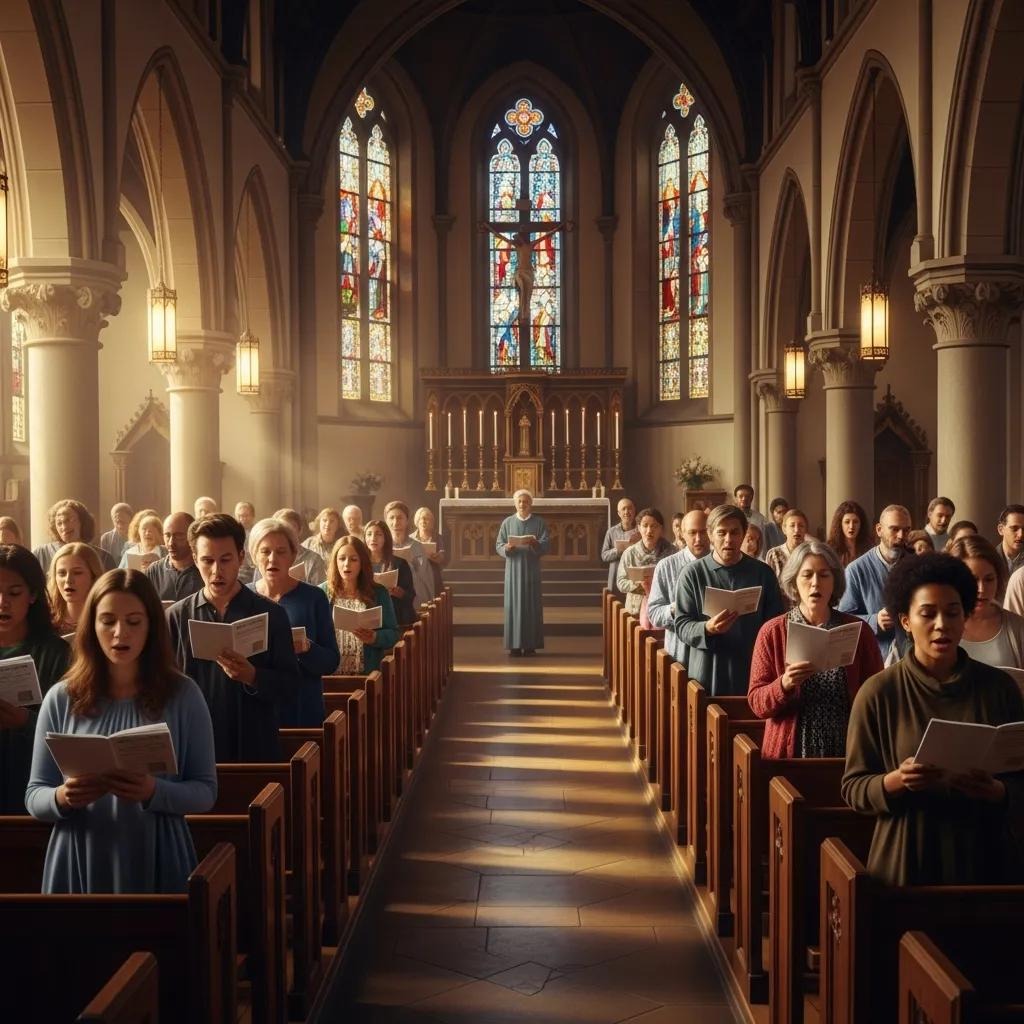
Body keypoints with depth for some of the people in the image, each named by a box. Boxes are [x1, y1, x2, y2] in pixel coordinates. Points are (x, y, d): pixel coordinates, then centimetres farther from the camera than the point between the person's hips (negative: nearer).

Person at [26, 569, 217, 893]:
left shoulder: (183, 694, -2)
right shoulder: (62, 698, 1)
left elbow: (205, 791, -1)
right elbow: (34, 796, 4)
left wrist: (154, 792, -20)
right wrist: (62, 798, -17)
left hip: (157, 863, -1)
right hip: (78, 865, 1)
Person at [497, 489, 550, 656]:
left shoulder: (539, 523, 6)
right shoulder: (507, 522, 8)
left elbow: (546, 544, -4)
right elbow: (498, 546, 5)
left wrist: (535, 543, -24)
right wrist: (506, 548, -18)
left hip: (532, 569, -1)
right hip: (513, 569, 1)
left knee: (532, 604, -2)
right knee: (513, 604, -2)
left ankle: (530, 644, 3)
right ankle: (514, 645, 0)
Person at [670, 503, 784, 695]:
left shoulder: (763, 573, 5)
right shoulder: (692, 573, -1)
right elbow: (681, 625, -2)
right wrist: (707, 629, -22)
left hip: (752, 674, 1)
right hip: (707, 675, -1)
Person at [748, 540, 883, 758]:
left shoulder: (858, 631, 0)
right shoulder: (772, 632, -2)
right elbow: (756, 703, -4)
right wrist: (784, 685, -22)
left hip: (845, 750, 1)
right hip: (790, 751, -1)